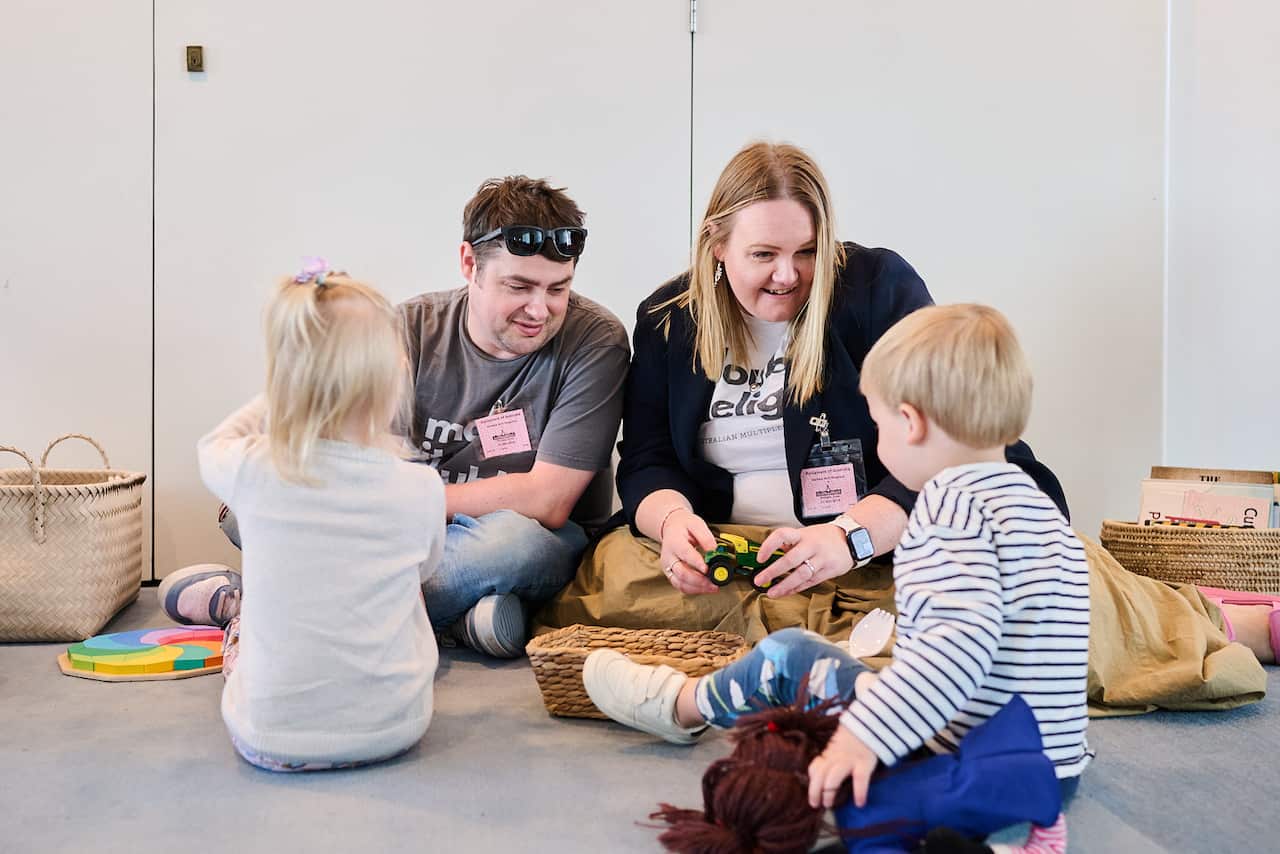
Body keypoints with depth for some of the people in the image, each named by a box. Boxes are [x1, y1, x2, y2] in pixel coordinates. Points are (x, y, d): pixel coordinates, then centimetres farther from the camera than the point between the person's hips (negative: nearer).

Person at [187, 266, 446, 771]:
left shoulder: (253, 473, -15)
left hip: (269, 739, 0)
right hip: (392, 730, 0)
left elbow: (213, 445, 14)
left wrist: (277, 396, 19)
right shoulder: (422, 489, -15)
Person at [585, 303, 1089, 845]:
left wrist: (866, 735, -34)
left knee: (789, 656, 6)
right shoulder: (1040, 506, 12)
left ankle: (681, 708, 27)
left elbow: (963, 637, -29)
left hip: (959, 759, -8)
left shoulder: (950, 503, -16)